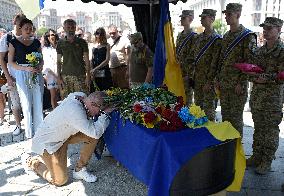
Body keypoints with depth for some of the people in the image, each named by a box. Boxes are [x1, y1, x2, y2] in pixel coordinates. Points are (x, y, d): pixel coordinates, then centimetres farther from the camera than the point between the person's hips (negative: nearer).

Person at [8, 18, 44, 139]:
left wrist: (40, 66, -7)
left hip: (36, 74, 3)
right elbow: (10, 62, -3)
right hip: (22, 75, -3)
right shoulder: (14, 43, -1)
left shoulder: (36, 42, 10)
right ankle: (29, 132, 14)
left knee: (38, 102, 3)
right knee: (26, 103, 1)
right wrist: (26, 68, -16)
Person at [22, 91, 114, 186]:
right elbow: (96, 133, -38)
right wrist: (105, 113, -28)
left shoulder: (81, 96, -13)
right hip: (46, 143, -8)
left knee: (92, 137, -11)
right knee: (60, 180, -4)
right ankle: (30, 161, 18)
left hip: (63, 135, 8)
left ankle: (79, 170, 7)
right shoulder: (75, 111, -38)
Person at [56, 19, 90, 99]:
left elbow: (87, 60, 4)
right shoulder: (60, 43, 9)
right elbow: (59, 61, 11)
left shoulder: (82, 42, 5)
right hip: (65, 76, 2)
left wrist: (88, 76, -4)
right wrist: (59, 77, 3)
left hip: (80, 75, -1)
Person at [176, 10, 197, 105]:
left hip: (187, 74, -8)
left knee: (187, 99, 1)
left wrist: (191, 77, -18)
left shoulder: (194, 37, -11)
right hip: (178, 73, 8)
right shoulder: (179, 35, 13)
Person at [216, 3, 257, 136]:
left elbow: (249, 62, -14)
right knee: (225, 114, 14)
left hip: (238, 85, -7)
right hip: (223, 83, 7)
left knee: (236, 116, 2)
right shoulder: (226, 36, 13)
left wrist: (241, 83, -17)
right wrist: (218, 79, 12)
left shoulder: (248, 36, -10)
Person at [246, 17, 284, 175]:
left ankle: (267, 162, 16)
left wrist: (266, 78, -25)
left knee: (271, 129, 4)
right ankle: (256, 156, 27)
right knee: (258, 127, 14)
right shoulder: (260, 50, 12)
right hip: (257, 95, 6)